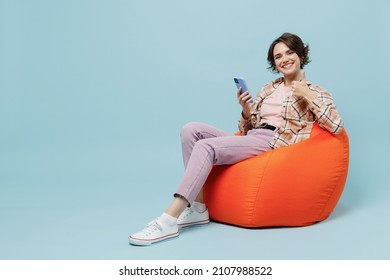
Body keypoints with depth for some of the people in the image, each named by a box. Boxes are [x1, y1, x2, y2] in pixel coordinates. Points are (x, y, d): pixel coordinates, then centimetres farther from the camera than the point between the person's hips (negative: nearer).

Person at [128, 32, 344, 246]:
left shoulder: (315, 92, 8)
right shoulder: (268, 89, 24)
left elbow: (336, 127, -8)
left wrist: (308, 97, -11)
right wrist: (246, 110, 0)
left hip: (273, 144, -7)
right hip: (250, 140, 7)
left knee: (205, 146, -28)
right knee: (191, 129, -14)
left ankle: (168, 222, -32)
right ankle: (197, 209, -16)